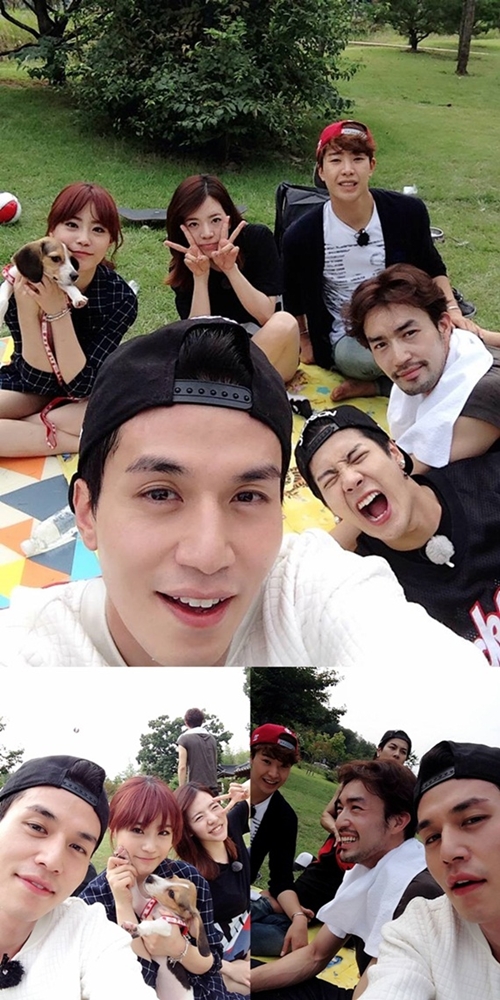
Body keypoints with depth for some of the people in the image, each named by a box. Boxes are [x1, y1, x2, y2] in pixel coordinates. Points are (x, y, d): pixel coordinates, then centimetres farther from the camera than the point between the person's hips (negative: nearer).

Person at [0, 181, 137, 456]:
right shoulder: (24, 283, -22)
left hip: (87, 398, 1)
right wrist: (27, 312, -37)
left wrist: (58, 311, -36)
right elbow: (38, 381, -22)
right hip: (30, 388, 0)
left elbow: (81, 385, -26)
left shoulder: (120, 297, -23)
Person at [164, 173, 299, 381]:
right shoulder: (182, 268, -7)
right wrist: (200, 277, -27)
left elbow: (266, 315, -17)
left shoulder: (258, 238, -11)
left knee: (284, 322, -33)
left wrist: (231, 269, -29)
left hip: (272, 353, -1)